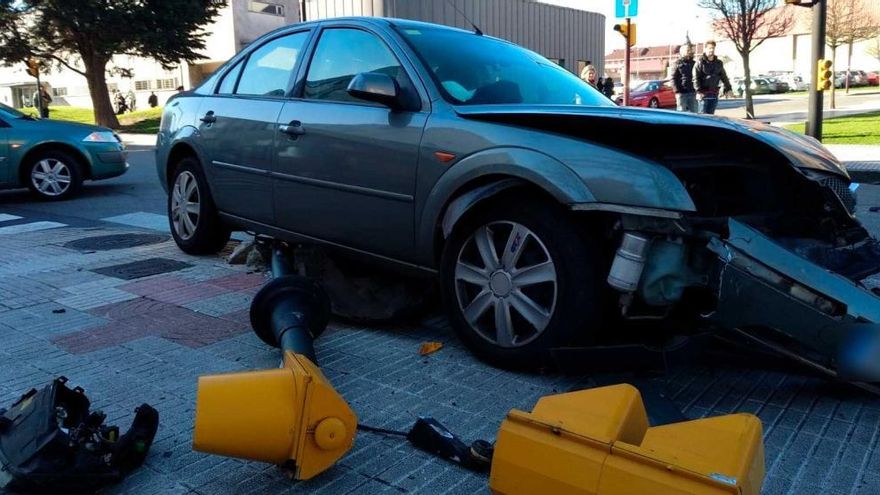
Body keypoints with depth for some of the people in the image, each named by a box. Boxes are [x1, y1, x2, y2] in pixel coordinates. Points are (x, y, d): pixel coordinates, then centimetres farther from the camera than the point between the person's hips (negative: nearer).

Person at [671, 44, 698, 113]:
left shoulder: (694, 64, 16)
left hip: (692, 93, 5)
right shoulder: (678, 64, 1)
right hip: (682, 93, -5)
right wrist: (677, 91, -14)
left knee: (694, 112, 6)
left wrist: (697, 90, 9)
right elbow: (673, 79, -5)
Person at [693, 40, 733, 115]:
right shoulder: (700, 63, -4)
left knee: (711, 114, 10)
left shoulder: (718, 63, 15)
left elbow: (724, 77, 20)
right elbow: (696, 78, -12)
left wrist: (728, 88, 12)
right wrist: (698, 91, -22)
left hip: (714, 94, 6)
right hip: (704, 93, -6)